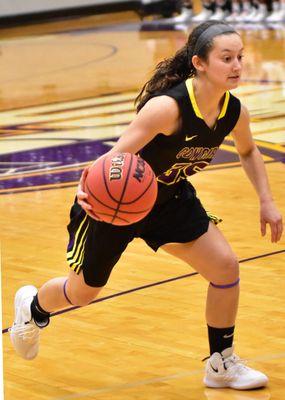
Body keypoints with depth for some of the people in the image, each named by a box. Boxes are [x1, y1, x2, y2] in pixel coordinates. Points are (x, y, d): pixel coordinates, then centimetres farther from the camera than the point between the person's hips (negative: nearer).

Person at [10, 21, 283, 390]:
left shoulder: (235, 113, -15)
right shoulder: (168, 106, -37)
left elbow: (248, 152, 9)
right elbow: (116, 155, -38)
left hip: (170, 199, 5)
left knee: (226, 267, -10)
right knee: (82, 292, 14)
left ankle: (222, 364, 10)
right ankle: (33, 306, 50)